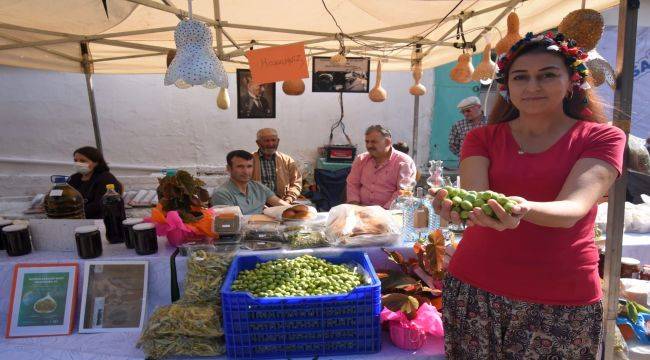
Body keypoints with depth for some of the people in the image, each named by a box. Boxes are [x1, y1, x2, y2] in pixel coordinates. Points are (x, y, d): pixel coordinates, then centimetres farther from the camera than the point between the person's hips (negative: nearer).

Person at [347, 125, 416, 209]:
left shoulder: (404, 162, -2)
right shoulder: (360, 159, 15)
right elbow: (352, 184, 15)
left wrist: (385, 209, -18)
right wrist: (354, 204, -2)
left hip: (388, 212, -4)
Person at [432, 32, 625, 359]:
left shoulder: (602, 138, -1)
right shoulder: (483, 138, 4)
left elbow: (573, 209, -17)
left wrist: (524, 209, -38)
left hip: (564, 298, -1)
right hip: (474, 287, 1)